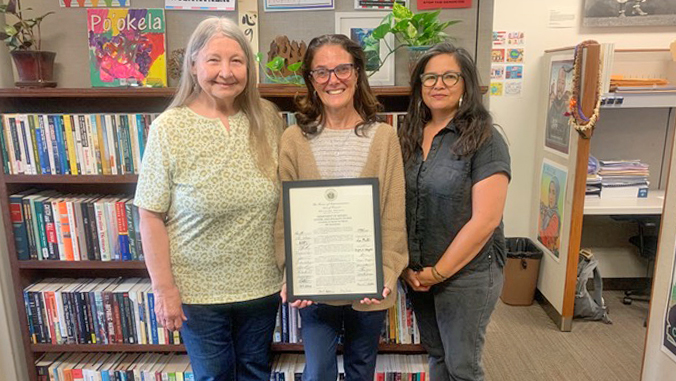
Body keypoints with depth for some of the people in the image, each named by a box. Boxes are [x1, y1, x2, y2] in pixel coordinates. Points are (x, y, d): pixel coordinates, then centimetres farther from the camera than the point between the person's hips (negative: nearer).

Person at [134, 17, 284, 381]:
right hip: (199, 290, -2)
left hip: (262, 283, 3)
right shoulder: (168, 128, -12)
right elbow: (151, 216, -9)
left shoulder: (267, 119, -4)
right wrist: (163, 287, -9)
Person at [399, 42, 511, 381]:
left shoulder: (485, 140, -12)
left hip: (466, 273, -5)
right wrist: (406, 267, -2)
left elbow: (485, 220, -17)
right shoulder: (409, 137, 4)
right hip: (417, 274, 5)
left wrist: (439, 272, -12)